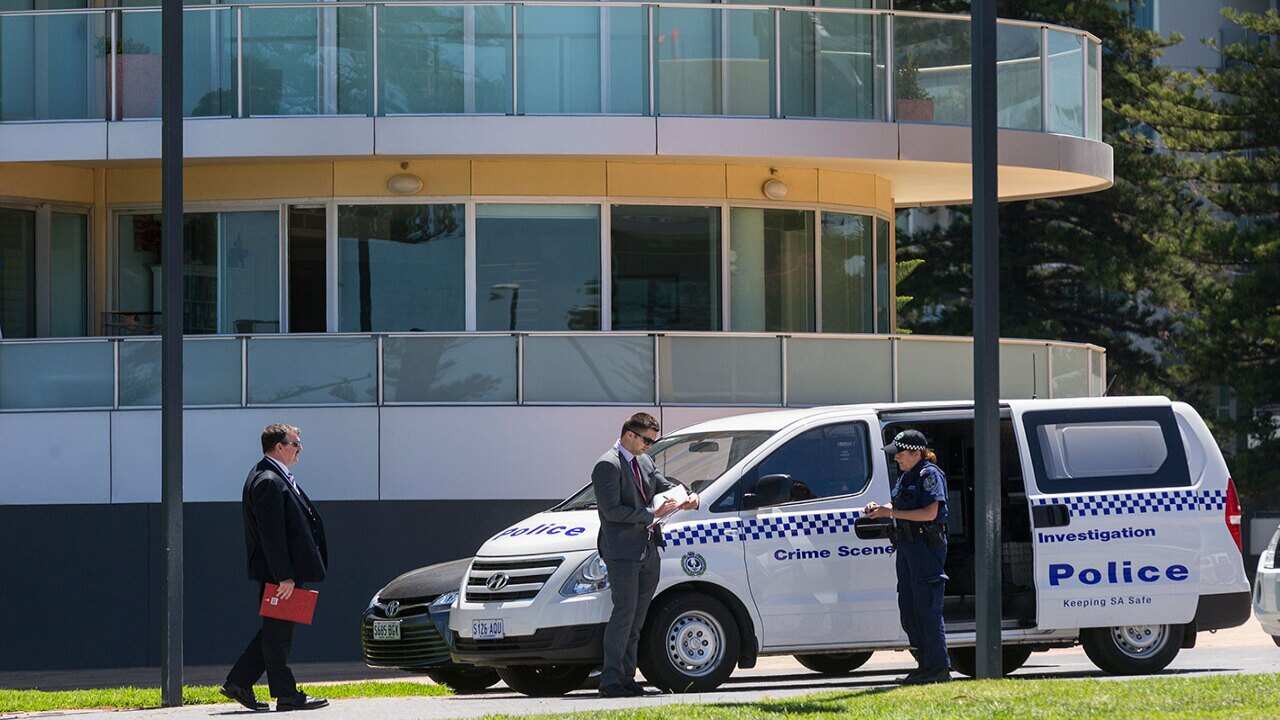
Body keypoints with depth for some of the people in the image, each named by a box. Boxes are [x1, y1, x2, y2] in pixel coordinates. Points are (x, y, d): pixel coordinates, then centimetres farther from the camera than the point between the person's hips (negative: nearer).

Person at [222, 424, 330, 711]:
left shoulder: (276, 477, 16)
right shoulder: (268, 482, -18)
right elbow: (272, 535, -22)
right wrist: (285, 577, -23)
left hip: (285, 570, 11)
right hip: (278, 571, -11)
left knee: (275, 632, 14)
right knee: (277, 633, -3)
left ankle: (238, 684, 16)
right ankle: (286, 695, 3)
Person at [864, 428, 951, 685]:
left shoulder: (930, 474, -11)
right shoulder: (906, 476, 18)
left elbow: (930, 513, -19)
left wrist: (891, 512, -18)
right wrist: (878, 508, 6)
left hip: (927, 545, -10)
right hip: (906, 545, 10)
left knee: (927, 608, -9)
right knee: (908, 610, 11)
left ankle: (939, 668, -6)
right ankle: (926, 666, 17)